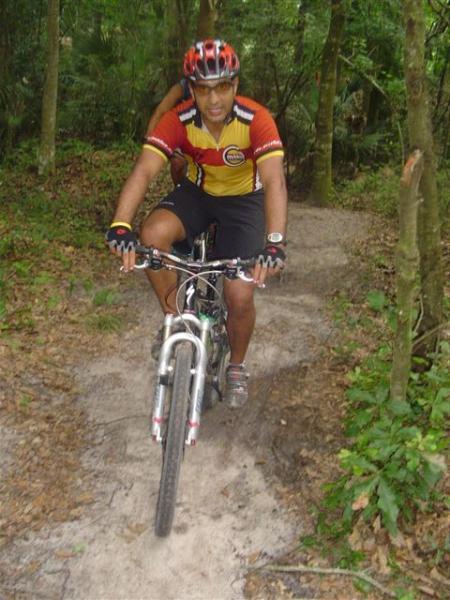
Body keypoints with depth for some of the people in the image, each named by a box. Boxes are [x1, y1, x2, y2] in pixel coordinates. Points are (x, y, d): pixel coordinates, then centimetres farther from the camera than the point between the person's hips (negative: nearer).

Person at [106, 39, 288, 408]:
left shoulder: (256, 119, -29)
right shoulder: (179, 121, -23)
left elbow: (274, 181, -40)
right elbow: (144, 172, -33)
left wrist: (274, 243, -56)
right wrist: (120, 226, -50)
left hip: (244, 200, -1)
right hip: (197, 193, 2)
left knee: (240, 297, -11)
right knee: (153, 235, -30)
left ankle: (237, 367, 20)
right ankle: (176, 318, -7)